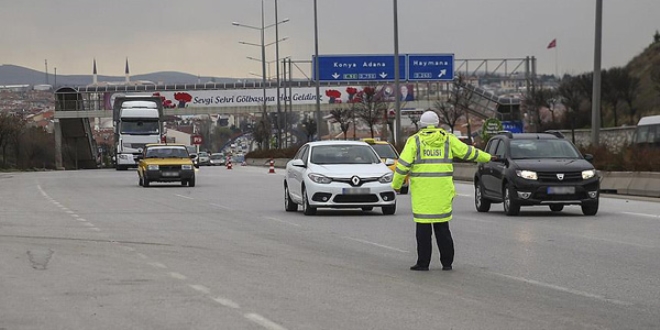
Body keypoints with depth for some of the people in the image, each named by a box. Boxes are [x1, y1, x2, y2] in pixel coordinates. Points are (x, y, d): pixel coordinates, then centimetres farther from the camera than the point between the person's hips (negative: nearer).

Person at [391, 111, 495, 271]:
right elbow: (468, 152, 15)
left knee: (423, 227, 1)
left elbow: (403, 164, -5)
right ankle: (447, 262, 10)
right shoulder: (447, 139, 6)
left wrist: (396, 184, 6)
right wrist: (487, 157, 30)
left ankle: (423, 262, 0)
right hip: (442, 190, 2)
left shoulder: (414, 141, -1)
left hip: (422, 191, -2)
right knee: (442, 227, 9)